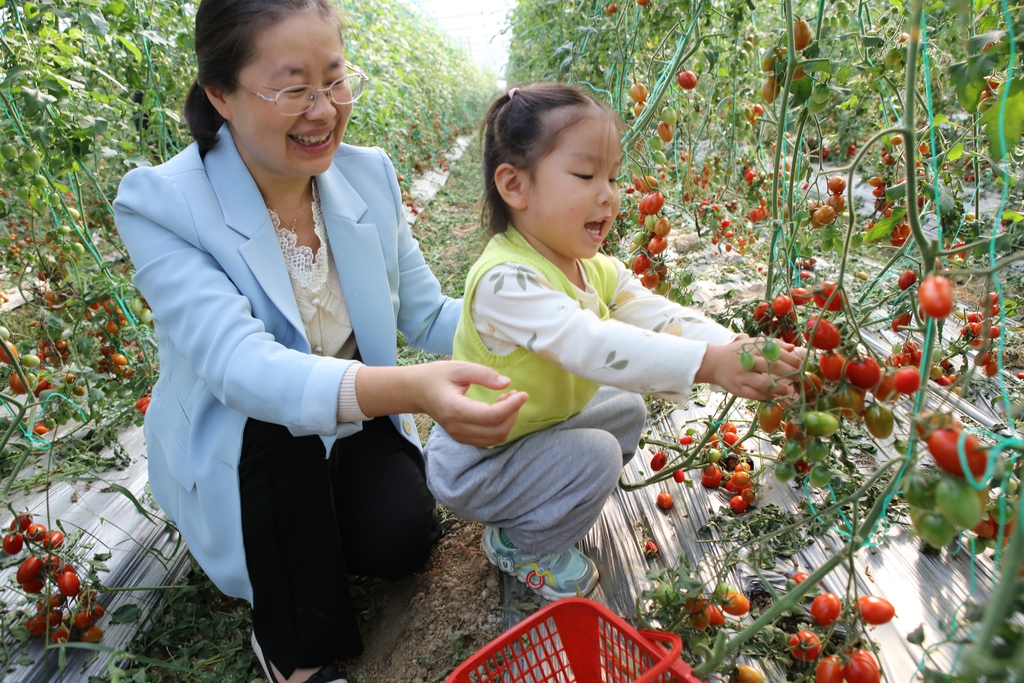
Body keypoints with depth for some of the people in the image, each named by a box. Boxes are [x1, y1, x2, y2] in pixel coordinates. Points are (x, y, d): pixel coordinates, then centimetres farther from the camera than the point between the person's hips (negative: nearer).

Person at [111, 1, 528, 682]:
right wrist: (409, 388, -55)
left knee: (403, 538, -21)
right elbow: (237, 364, -38)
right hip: (240, 452, -2)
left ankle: (315, 528, 14)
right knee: (270, 421, -34)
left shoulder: (368, 174, -10)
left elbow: (426, 312, -4)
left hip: (356, 426, 3)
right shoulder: (162, 205, -24)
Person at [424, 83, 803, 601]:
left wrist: (741, 353, -29)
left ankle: (532, 506, 21)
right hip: (475, 460, -8)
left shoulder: (597, 271, -2)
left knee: (626, 409, 13)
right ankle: (519, 546, 4)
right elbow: (590, 344, -45)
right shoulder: (505, 280, -33)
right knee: (595, 456, -23)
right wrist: (708, 364, -51)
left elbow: (662, 319, -12)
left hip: (538, 425, 9)